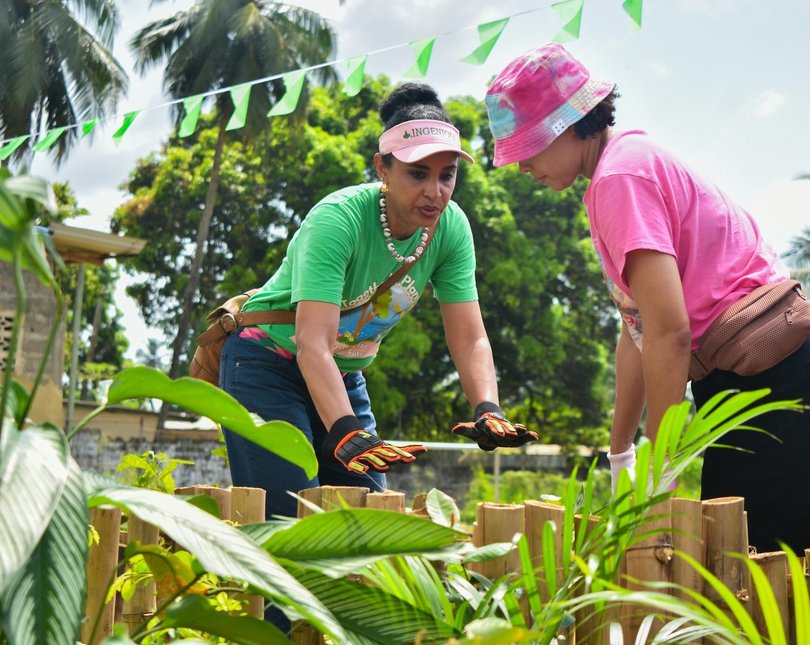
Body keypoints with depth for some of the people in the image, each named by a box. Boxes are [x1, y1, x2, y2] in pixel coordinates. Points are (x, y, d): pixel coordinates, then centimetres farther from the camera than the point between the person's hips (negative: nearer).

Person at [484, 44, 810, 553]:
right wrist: (620, 455, 20)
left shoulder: (621, 175, -15)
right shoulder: (630, 162, 16)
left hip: (760, 373, -10)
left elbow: (668, 331, -22)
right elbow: (638, 329, 18)